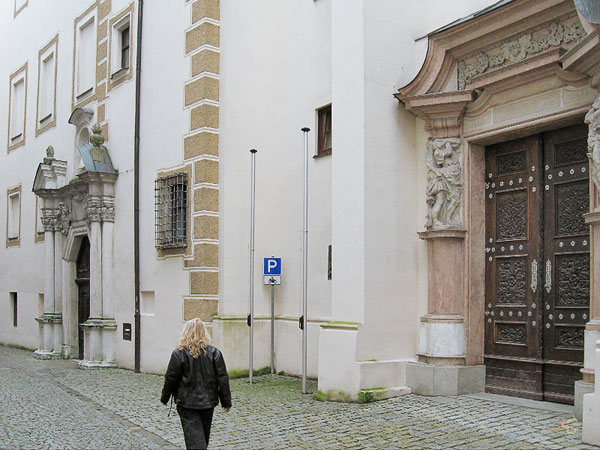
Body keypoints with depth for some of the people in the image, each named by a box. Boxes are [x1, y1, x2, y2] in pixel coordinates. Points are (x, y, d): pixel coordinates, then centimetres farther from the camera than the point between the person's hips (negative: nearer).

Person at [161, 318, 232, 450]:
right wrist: (226, 401, 5)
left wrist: (165, 398, 9)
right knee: (204, 434, 21)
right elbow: (222, 379, -2)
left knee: (194, 436, -3)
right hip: (208, 401, 4)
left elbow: (171, 378, -6)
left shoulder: (179, 353, -10)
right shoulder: (214, 352, -2)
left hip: (187, 402, -4)